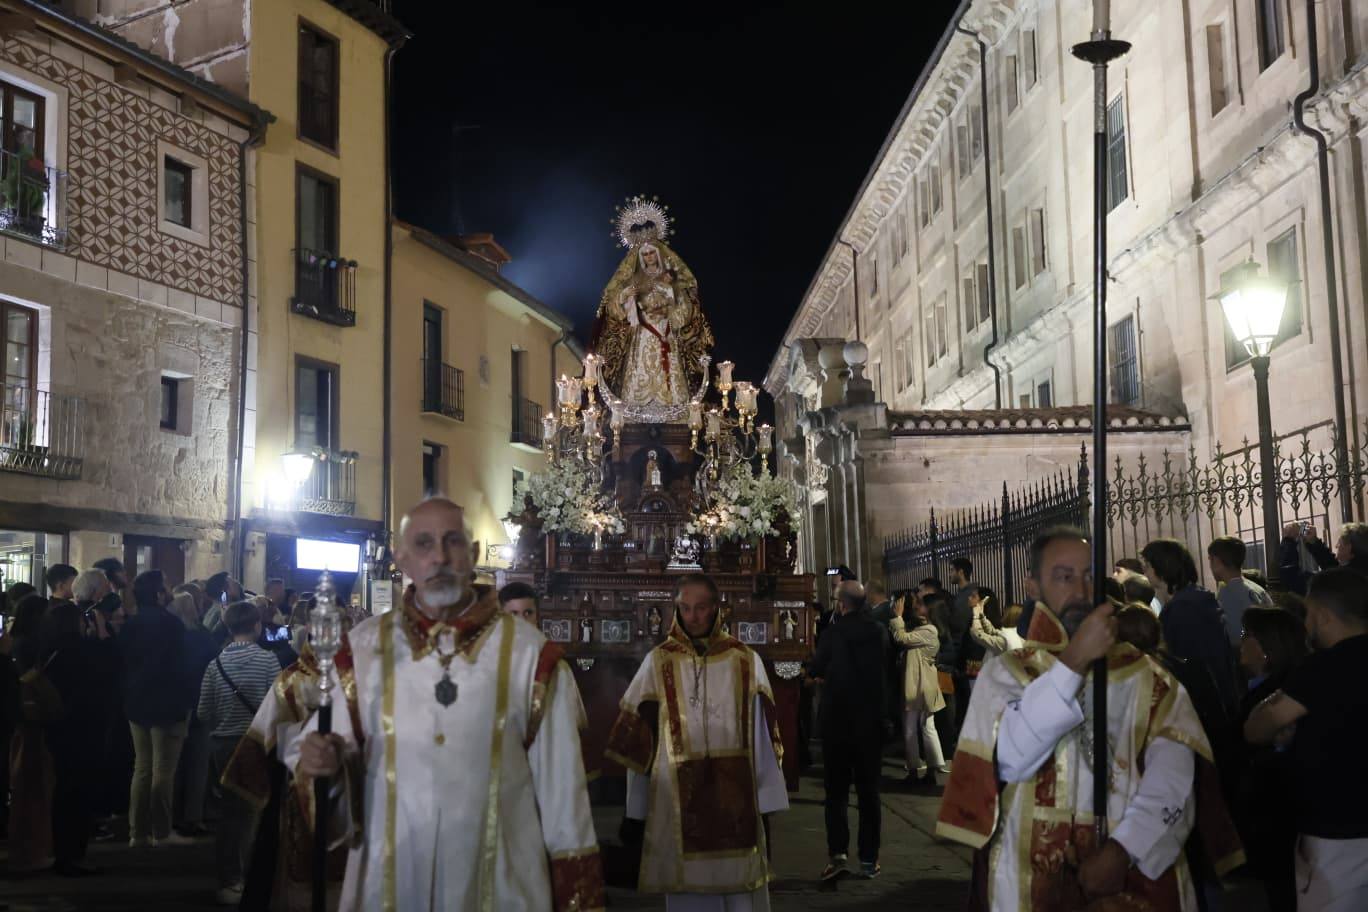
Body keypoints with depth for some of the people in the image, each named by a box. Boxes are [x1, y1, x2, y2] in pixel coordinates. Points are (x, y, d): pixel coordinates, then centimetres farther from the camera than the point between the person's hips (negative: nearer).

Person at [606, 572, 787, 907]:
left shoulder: (745, 662, 4)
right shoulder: (658, 662, 3)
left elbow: (761, 737, 3)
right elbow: (638, 743, 4)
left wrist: (765, 806, -1)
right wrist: (635, 812, 3)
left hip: (736, 802, 0)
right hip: (679, 802, 0)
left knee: (742, 892, 3)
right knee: (689, 893, 5)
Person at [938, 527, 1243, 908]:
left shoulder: (1146, 674, 5)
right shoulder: (1005, 672, 3)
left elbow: (1174, 774, -7)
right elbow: (1009, 759, -15)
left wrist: (1124, 848, -19)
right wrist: (1073, 661, -17)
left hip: (1141, 874, 1)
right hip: (1038, 879, -1)